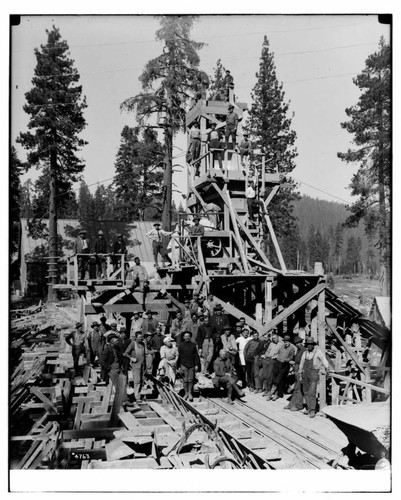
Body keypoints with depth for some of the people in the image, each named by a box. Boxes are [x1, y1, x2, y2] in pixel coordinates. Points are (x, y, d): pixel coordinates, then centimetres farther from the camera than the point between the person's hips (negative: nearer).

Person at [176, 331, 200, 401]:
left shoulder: (193, 345, 6)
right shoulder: (181, 345, 4)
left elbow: (196, 355, 7)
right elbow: (179, 356, 6)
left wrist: (197, 365, 2)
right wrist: (178, 366, 3)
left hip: (192, 365, 0)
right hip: (184, 365, 0)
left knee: (191, 380, 0)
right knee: (185, 380, 1)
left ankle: (190, 393, 9)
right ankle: (186, 393, 10)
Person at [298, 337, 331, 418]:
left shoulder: (318, 351, -4)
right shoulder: (305, 353, 12)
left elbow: (323, 360, -16)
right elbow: (301, 364, 19)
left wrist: (326, 367, -33)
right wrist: (300, 375, 20)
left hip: (314, 374, -5)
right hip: (305, 374, 6)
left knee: (312, 392, -13)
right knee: (306, 392, 9)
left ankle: (312, 411, -10)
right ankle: (309, 408, 23)